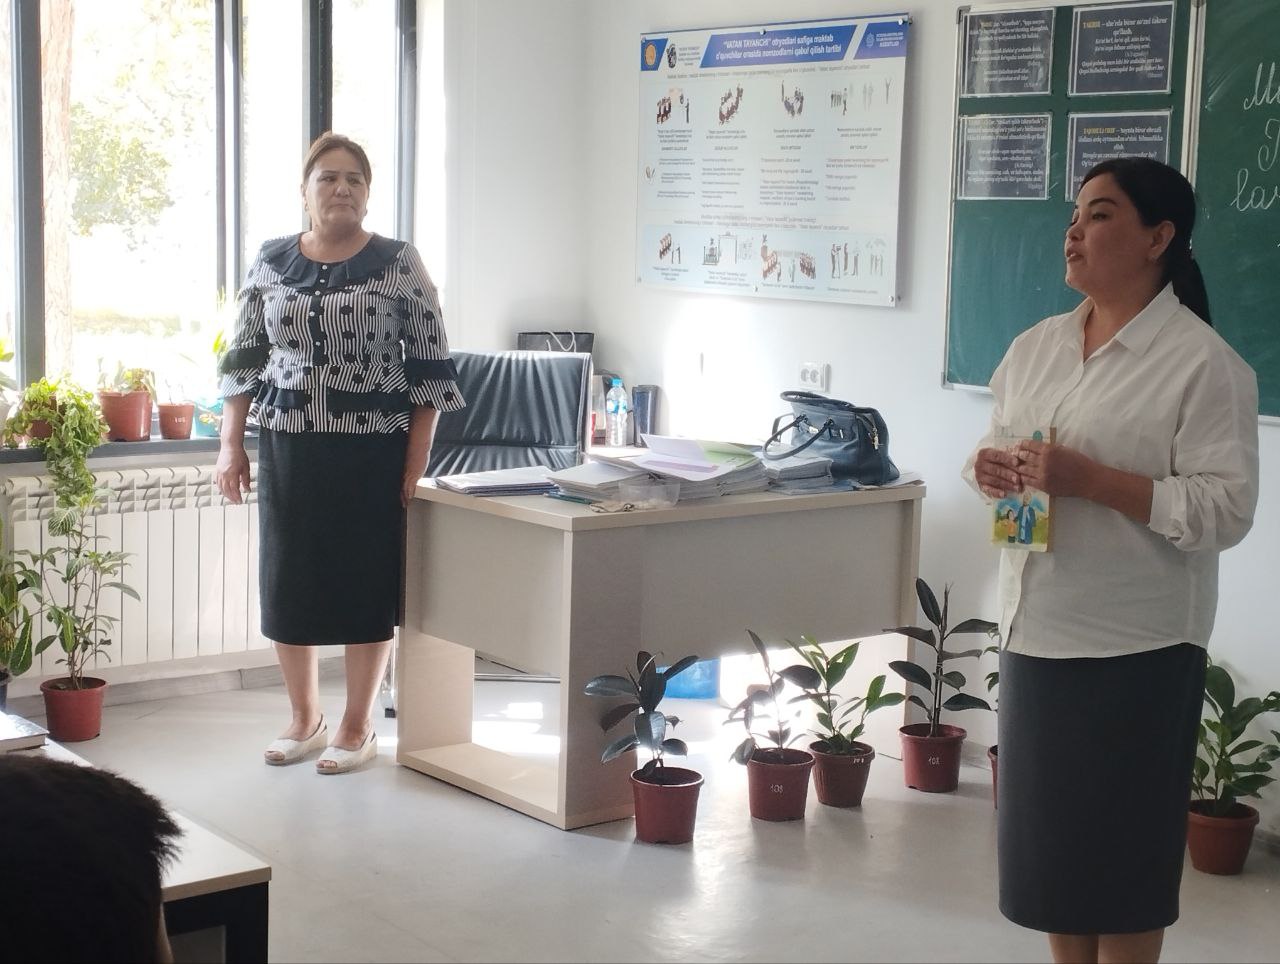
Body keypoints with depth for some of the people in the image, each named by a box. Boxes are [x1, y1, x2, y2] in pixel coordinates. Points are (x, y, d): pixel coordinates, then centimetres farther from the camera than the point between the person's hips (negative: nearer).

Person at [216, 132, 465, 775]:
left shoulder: (398, 264, -4)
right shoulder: (270, 263, 6)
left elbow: (429, 368, -4)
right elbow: (243, 360, 11)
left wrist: (416, 463, -8)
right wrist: (231, 444, 3)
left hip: (372, 452, -3)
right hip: (288, 449, 3)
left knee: (368, 584, 3)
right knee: (288, 582, 8)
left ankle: (357, 727, 18)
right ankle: (304, 718, 26)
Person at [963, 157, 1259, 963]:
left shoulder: (1202, 361, -12)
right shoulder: (1036, 346, 9)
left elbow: (1225, 510, -17)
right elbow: (1005, 452, 19)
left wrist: (1092, 481, -24)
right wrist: (990, 471, -5)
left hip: (1136, 646, -6)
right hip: (1037, 627, 7)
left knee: (1123, 844, 5)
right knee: (1050, 831, 15)